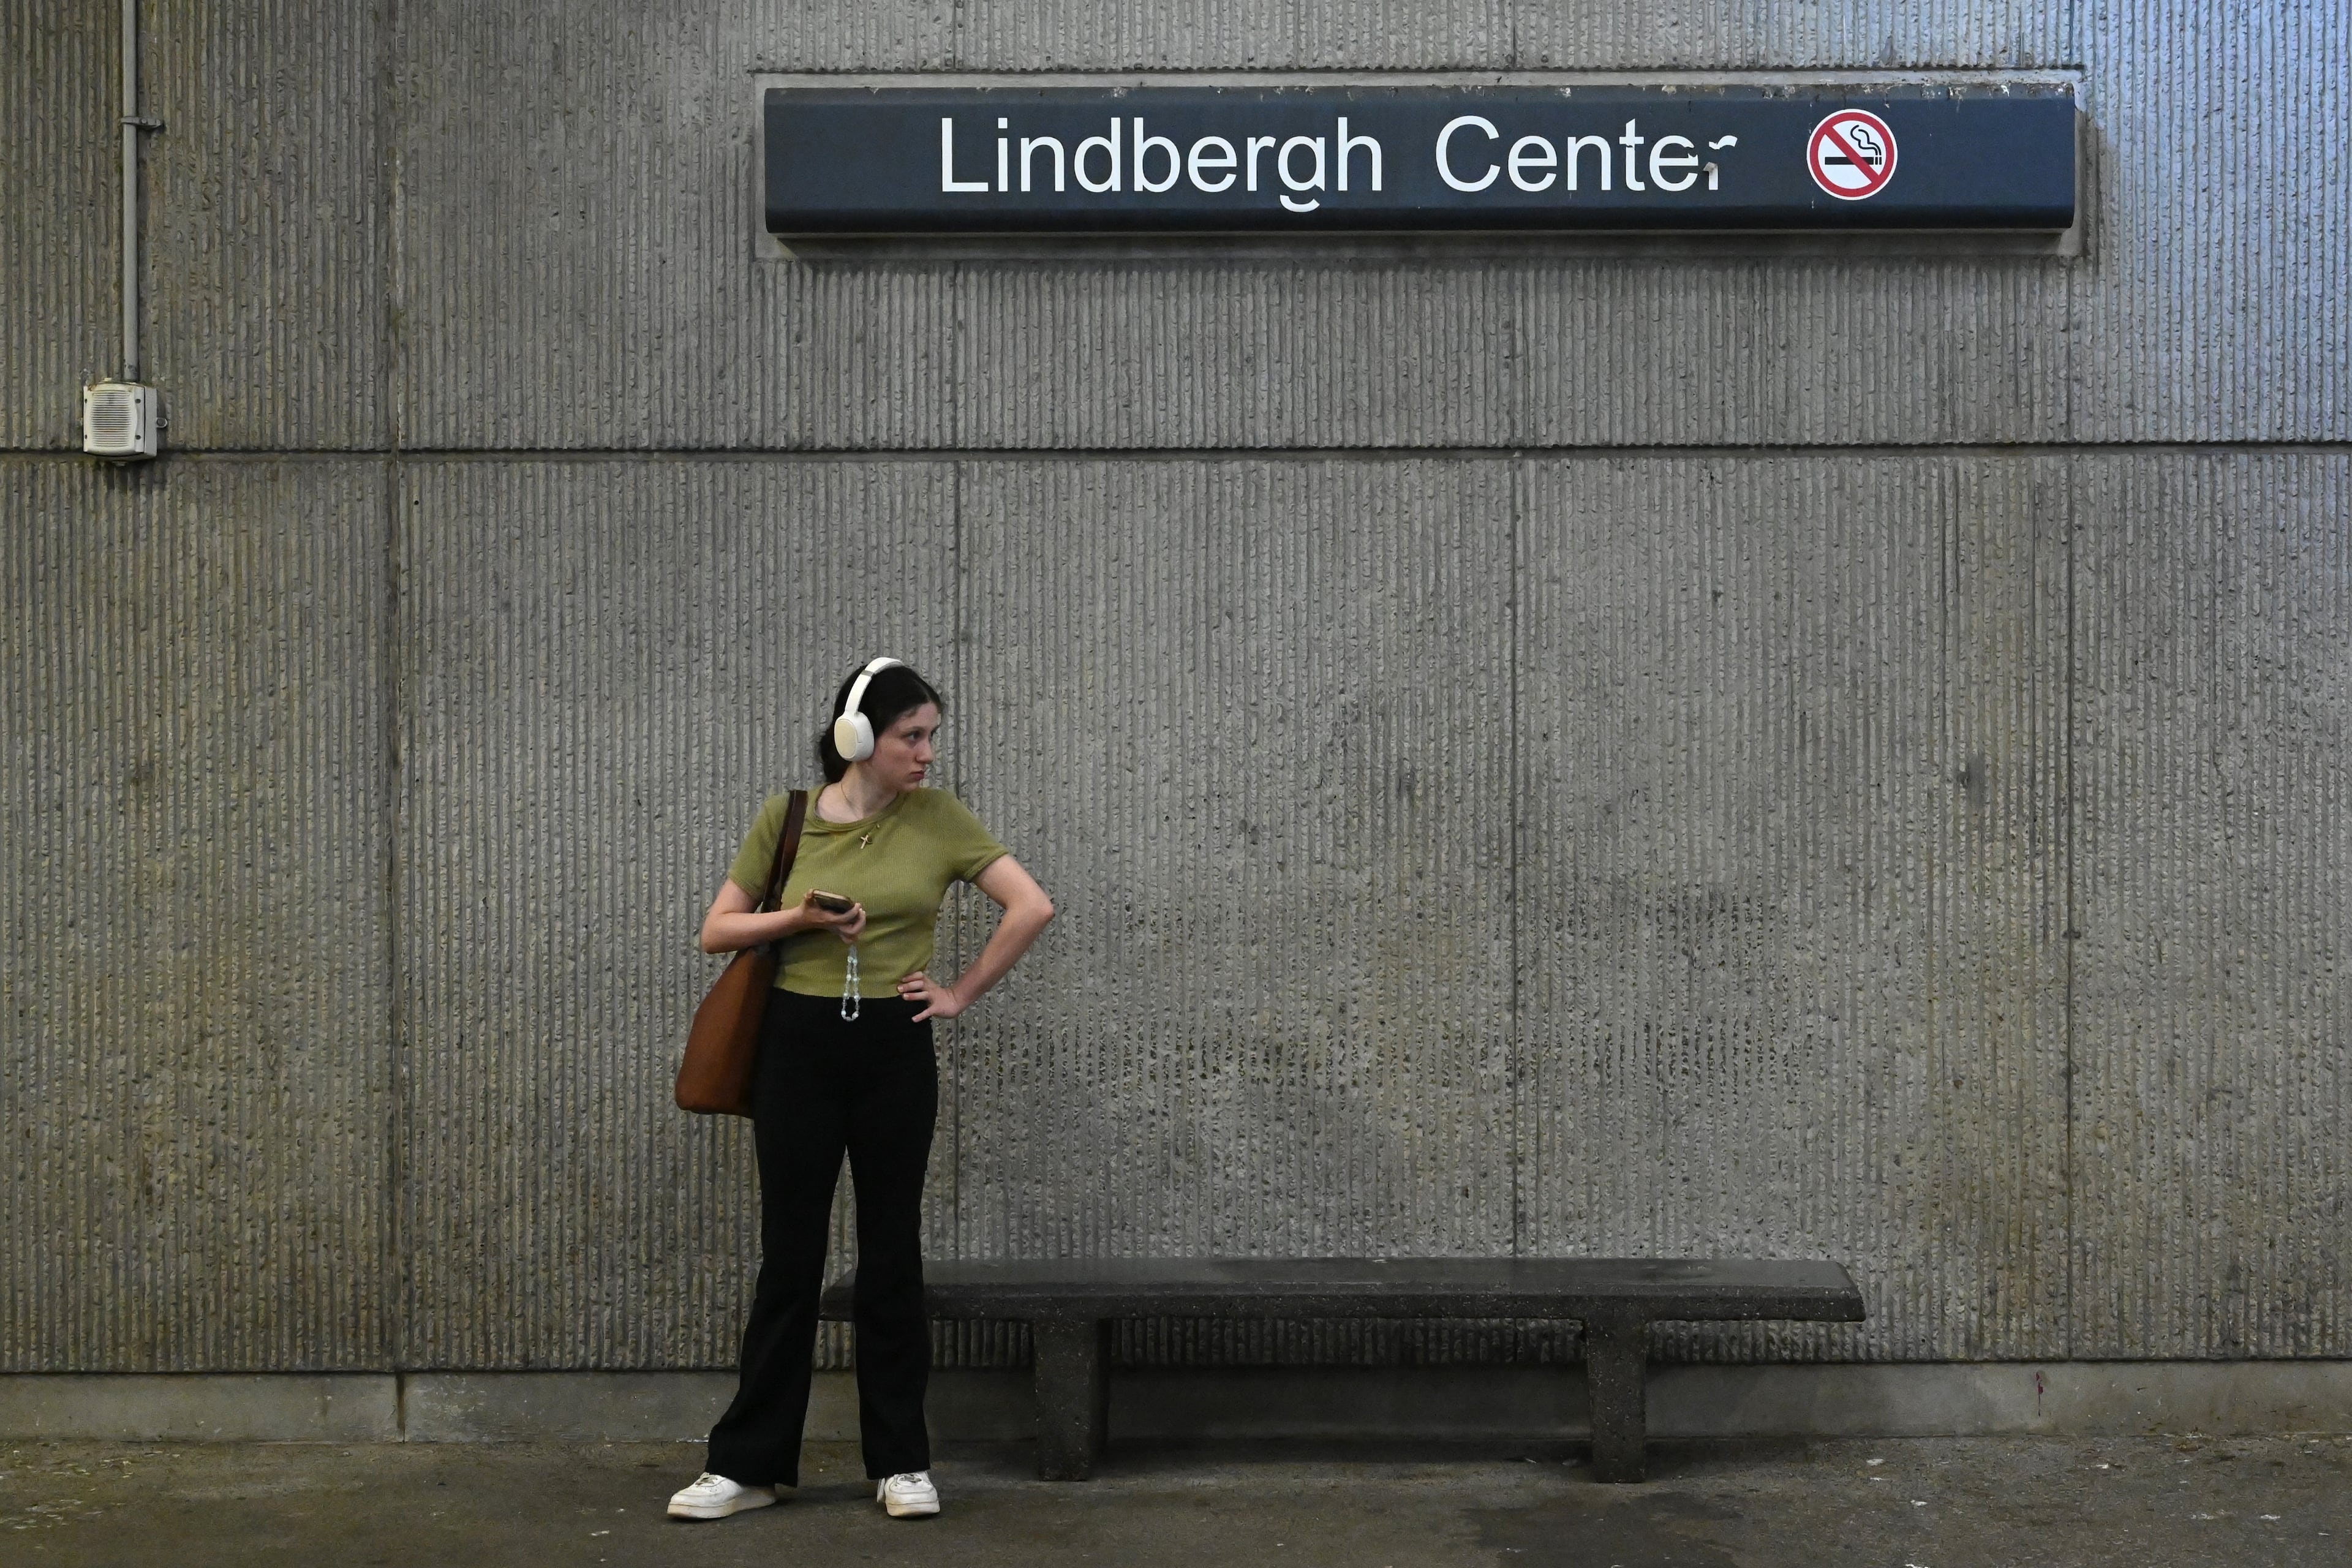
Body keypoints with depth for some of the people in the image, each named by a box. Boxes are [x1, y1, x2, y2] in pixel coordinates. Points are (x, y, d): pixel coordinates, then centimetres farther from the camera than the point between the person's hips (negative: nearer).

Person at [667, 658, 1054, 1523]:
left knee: (891, 1252, 7)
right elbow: (717, 931, 3)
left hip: (895, 1051, 0)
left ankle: (901, 1461, 18)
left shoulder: (938, 818, -2)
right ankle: (748, 1463, 14)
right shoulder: (786, 817, -1)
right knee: (790, 1254, 5)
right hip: (798, 1045, 0)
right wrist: (798, 918, -13)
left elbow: (1033, 907, -3)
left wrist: (964, 992, -2)